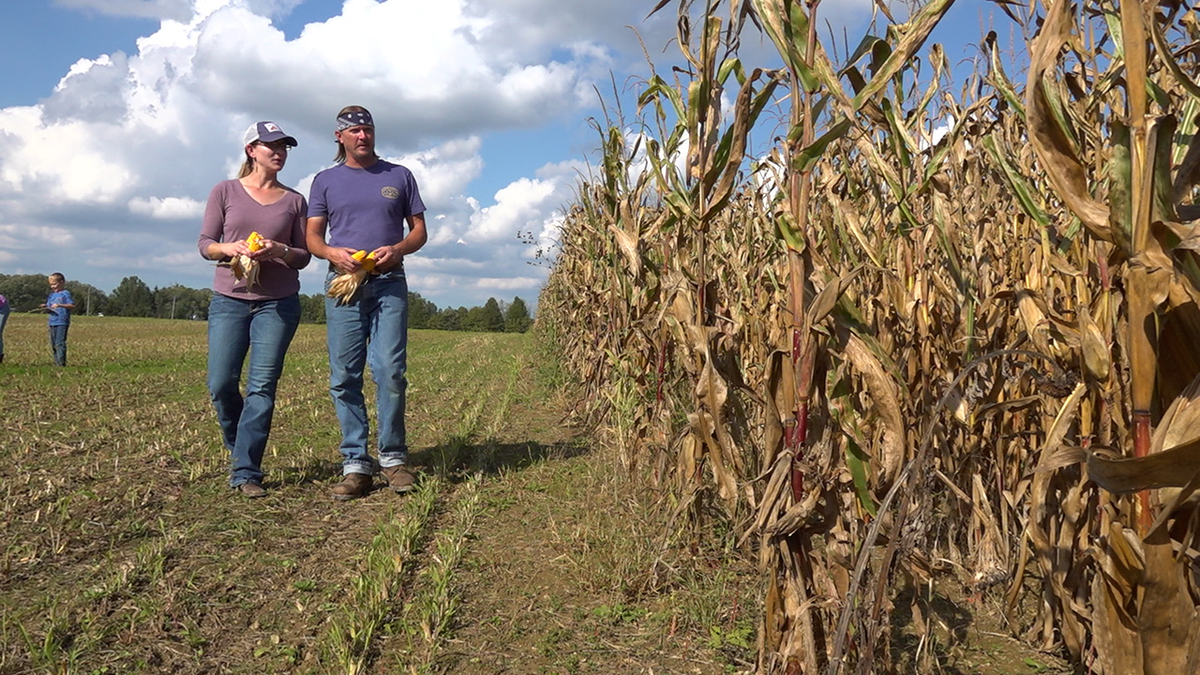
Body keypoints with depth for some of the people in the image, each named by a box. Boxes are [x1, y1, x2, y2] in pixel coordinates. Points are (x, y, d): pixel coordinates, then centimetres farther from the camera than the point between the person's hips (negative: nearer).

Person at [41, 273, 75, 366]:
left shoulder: (65, 294, -5)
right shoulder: (52, 294, 17)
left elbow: (72, 306, -14)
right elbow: (49, 307, 21)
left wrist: (60, 305, -25)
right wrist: (45, 307, -2)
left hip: (62, 323, -8)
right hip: (52, 323, 8)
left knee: (60, 343, -11)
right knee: (53, 344, 10)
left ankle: (61, 362, -11)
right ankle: (56, 362, 16)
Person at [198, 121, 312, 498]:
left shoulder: (294, 200, 9)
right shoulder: (225, 191, 7)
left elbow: (304, 256, 8)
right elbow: (205, 244, 7)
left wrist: (279, 251, -13)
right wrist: (230, 248, -14)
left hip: (279, 303, 0)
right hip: (229, 300, 0)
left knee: (262, 386, -6)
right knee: (221, 384, -2)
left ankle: (246, 473, -1)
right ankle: (238, 451, 25)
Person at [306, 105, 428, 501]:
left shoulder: (399, 176, 14)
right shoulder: (326, 181, 15)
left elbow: (419, 230, 13)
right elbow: (312, 236, 11)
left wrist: (398, 249, -9)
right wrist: (333, 252, -11)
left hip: (389, 284, -1)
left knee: (390, 372, -9)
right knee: (344, 377, -3)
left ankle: (393, 458, 3)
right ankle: (355, 464, 3)